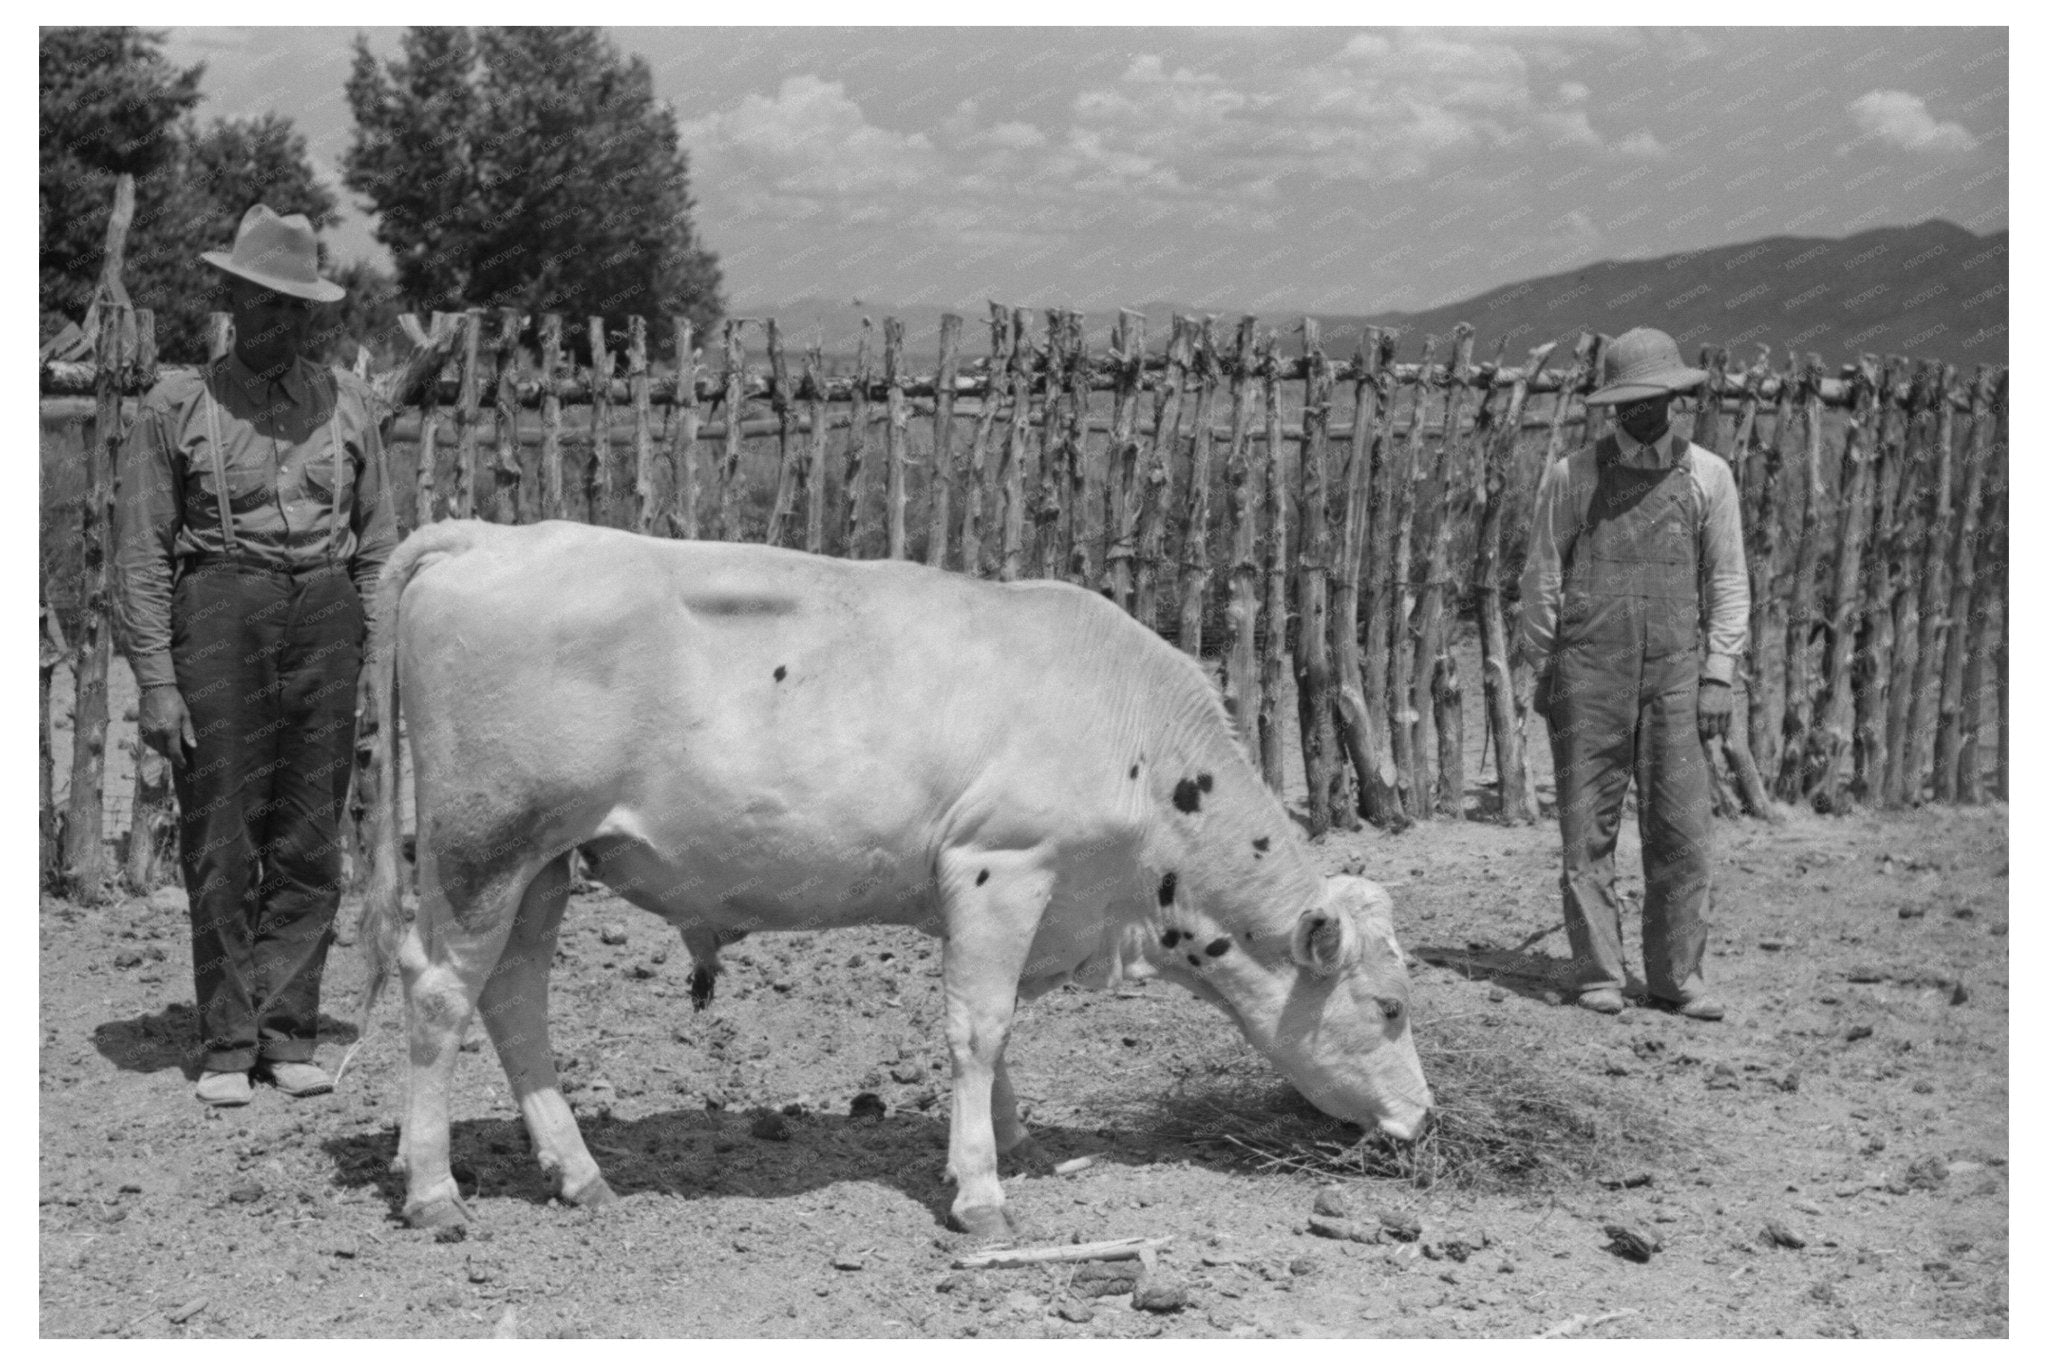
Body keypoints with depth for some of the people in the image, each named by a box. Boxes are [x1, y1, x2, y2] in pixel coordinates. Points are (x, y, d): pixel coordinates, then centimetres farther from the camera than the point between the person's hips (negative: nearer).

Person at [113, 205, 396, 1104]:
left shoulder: (346, 402, 9)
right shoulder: (177, 407, 2)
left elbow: (377, 542, 13)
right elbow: (140, 554, 1)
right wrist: (155, 682, -5)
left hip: (326, 616, 2)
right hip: (217, 615, -2)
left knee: (309, 845, 4)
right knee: (220, 844, 0)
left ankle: (288, 1036, 13)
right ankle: (226, 1047, 11)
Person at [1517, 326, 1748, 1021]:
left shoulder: (1708, 475, 8)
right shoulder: (1572, 475, 4)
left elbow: (1728, 580, 8)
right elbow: (1541, 576, 7)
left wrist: (1720, 672, 0)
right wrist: (1540, 669, 5)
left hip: (1674, 675, 1)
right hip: (1589, 672, -1)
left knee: (1682, 829, -1)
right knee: (1588, 829, 0)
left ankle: (1677, 974, 8)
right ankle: (1598, 975, 7)